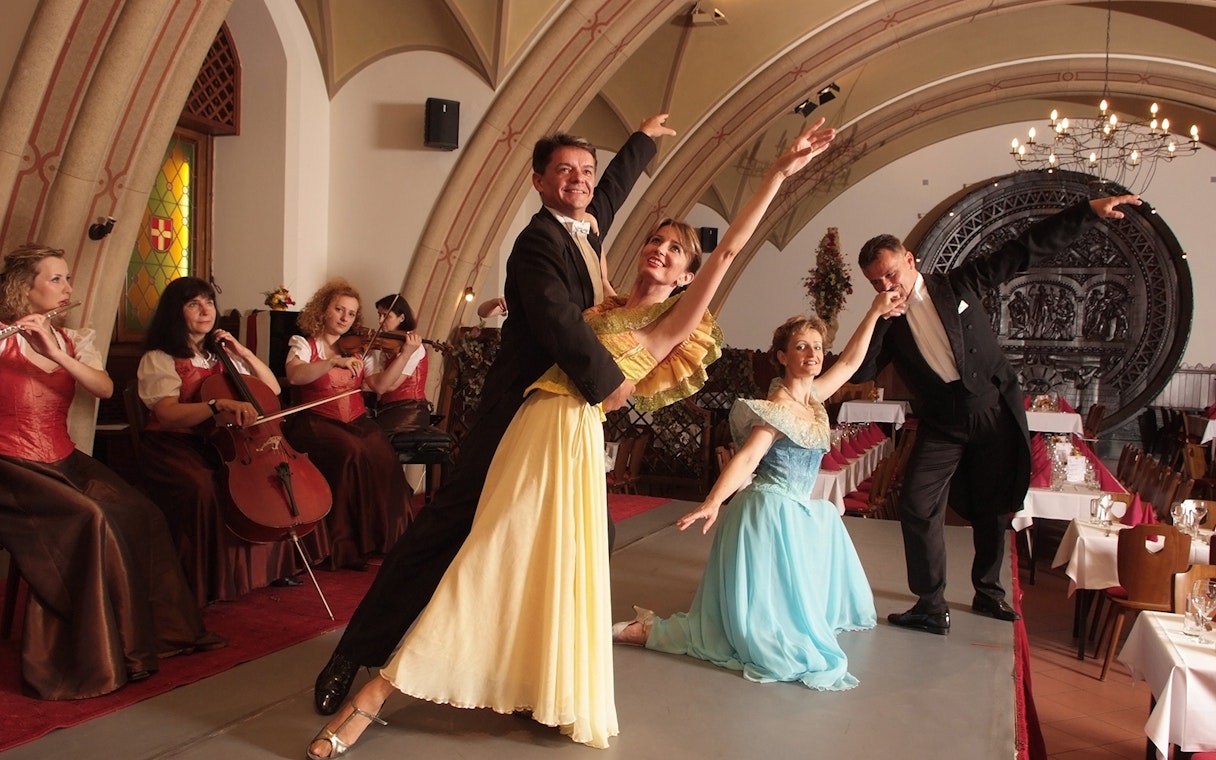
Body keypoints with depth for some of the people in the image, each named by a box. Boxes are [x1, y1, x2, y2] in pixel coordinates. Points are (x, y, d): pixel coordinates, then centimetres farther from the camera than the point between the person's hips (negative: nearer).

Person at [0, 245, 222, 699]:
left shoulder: (74, 341, 10)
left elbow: (105, 389, -8)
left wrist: (57, 352, -22)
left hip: (64, 461, 6)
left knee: (138, 515, -15)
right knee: (89, 520, -28)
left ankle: (149, 631, -1)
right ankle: (91, 657, -18)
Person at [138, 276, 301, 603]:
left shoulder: (221, 354, 16)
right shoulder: (158, 359, -4)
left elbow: (272, 390, 14)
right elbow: (168, 414, -22)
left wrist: (245, 353, 1)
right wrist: (220, 405, -38)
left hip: (223, 441, 6)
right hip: (174, 447, -6)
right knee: (202, 489, -36)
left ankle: (271, 565, 1)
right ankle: (201, 585, -20)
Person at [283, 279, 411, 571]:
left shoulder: (357, 351, 17)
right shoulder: (303, 344, 5)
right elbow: (294, 375, -17)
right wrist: (335, 362, -29)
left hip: (357, 422, 4)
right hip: (318, 422, -3)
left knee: (384, 460, -28)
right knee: (351, 454, -34)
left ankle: (383, 540, -15)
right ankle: (346, 545, -22)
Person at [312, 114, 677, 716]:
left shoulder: (583, 227, 13)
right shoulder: (538, 243, -14)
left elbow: (613, 188, 34)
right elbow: (560, 322, -28)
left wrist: (644, 139, 48)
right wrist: (609, 380, -17)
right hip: (520, 418, -9)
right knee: (445, 530, -7)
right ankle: (352, 655, 4)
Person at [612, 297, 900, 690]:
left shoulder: (813, 397, 9)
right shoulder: (780, 407, -17)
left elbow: (850, 361, 19)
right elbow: (746, 457, -28)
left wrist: (875, 312, 14)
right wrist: (712, 503, -41)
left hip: (799, 512, 9)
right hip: (771, 513, -9)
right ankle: (653, 630, -5)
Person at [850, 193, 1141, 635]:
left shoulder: (959, 284, 0)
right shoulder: (888, 323, 1)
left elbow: (1026, 251, -1)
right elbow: (860, 373, -11)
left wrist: (1090, 211, -4)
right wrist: (880, 319, -18)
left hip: (993, 412, 0)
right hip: (942, 425, 0)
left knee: (992, 510, 11)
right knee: (916, 506, -15)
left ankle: (988, 593, 31)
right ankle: (931, 606, -3)